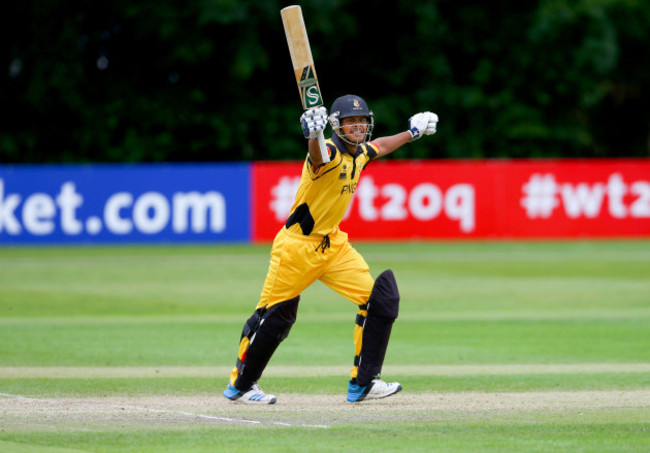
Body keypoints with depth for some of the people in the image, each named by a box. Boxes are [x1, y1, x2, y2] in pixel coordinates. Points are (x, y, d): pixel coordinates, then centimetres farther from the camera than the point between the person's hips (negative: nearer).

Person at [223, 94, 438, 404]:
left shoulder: (359, 154, 4)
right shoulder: (330, 153, -21)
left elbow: (379, 147, 30)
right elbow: (317, 157, -48)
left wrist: (412, 132, 35)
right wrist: (314, 135, -69)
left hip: (333, 245, 8)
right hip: (297, 245, -8)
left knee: (379, 299, -3)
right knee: (274, 315, -1)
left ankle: (362, 384, 3)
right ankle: (239, 385, 18)